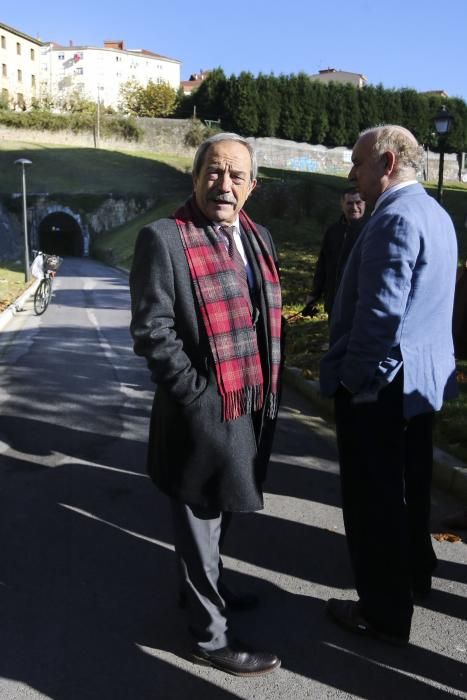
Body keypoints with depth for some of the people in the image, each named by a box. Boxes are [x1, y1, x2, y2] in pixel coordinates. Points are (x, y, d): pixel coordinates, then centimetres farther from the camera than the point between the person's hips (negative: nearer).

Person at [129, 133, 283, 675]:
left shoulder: (259, 238, 11)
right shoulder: (164, 238, -13)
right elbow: (152, 331, -16)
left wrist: (267, 388, 9)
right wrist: (203, 396, -17)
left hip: (253, 408, 8)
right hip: (206, 413, -7)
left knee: (218, 514, 25)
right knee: (200, 523, 9)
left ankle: (204, 587, 47)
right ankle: (210, 635, 26)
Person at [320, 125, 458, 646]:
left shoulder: (396, 218, -19)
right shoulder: (435, 213, 12)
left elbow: (380, 312, -24)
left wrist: (354, 379, -15)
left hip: (380, 383, -10)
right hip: (421, 377, 10)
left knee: (373, 499, 3)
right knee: (408, 487, 23)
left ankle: (386, 613, 17)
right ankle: (413, 576, 42)